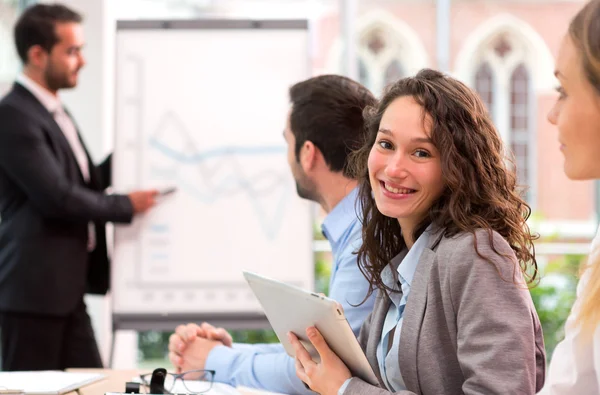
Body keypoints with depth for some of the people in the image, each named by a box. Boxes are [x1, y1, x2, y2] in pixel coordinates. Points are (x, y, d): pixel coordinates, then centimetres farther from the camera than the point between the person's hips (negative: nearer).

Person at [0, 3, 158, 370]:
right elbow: (56, 196, -21)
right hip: (33, 288, -9)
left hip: (67, 288, 9)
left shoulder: (56, 113, 16)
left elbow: (86, 184, 20)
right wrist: (126, 206, -10)